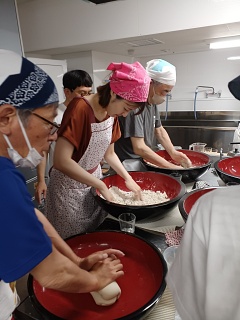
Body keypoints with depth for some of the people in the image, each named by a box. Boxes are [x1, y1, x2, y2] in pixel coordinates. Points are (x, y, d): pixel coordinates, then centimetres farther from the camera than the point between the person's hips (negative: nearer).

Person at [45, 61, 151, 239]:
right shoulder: (80, 109, -25)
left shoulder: (112, 112, -3)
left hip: (93, 182, 7)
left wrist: (128, 179, -5)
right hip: (69, 187, -6)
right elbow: (61, 161, -31)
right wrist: (102, 185, -24)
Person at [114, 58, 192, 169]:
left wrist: (173, 152, -3)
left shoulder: (153, 101, 1)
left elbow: (159, 130, 12)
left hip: (143, 160, 7)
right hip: (127, 164, -7)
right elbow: (139, 148, -28)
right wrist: (170, 166, -23)